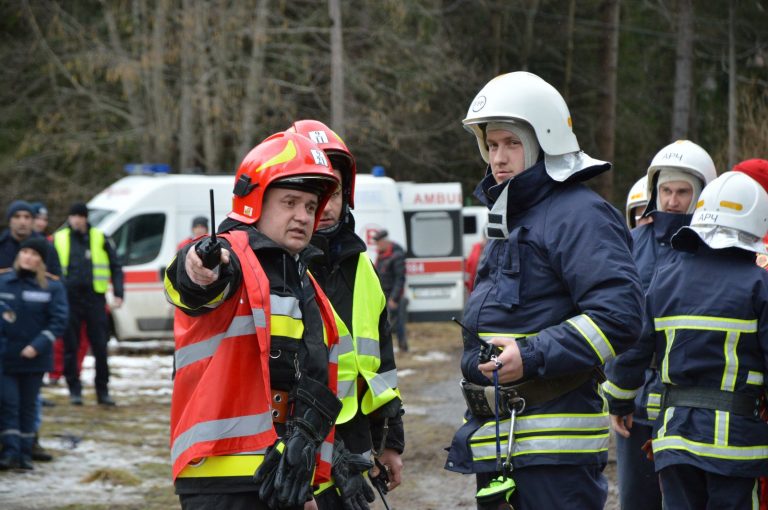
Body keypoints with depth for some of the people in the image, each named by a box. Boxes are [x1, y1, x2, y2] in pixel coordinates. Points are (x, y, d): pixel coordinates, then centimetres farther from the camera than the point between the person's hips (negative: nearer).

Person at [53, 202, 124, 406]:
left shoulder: (100, 239, 6)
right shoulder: (58, 240, 7)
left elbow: (116, 267, 8)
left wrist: (118, 294, -3)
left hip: (95, 299, -1)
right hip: (68, 300, 1)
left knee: (100, 347, 0)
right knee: (70, 347, 2)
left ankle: (103, 391, 8)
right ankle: (74, 391, 10)